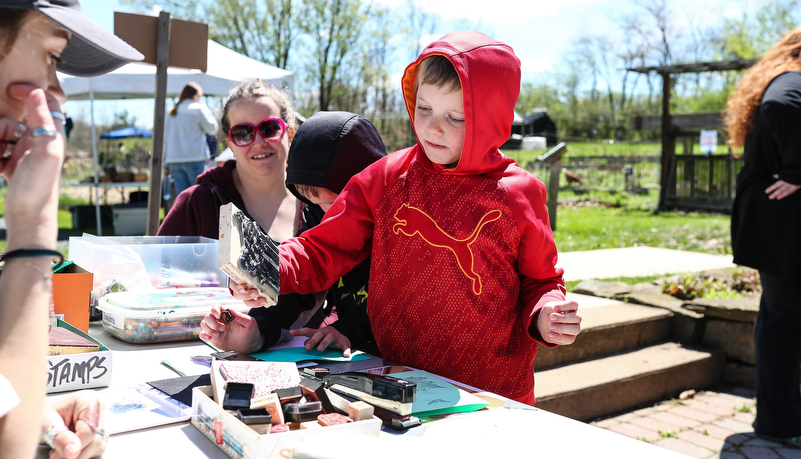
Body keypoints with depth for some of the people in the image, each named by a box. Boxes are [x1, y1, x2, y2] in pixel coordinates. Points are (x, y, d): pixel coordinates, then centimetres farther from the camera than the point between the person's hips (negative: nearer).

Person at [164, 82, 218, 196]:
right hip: (194, 158, -5)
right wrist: (206, 109, 12)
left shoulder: (172, 112, 16)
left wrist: (167, 161, 19)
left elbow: (166, 138, 16)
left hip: (173, 159, 6)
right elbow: (212, 128, 1)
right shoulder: (198, 109, -3)